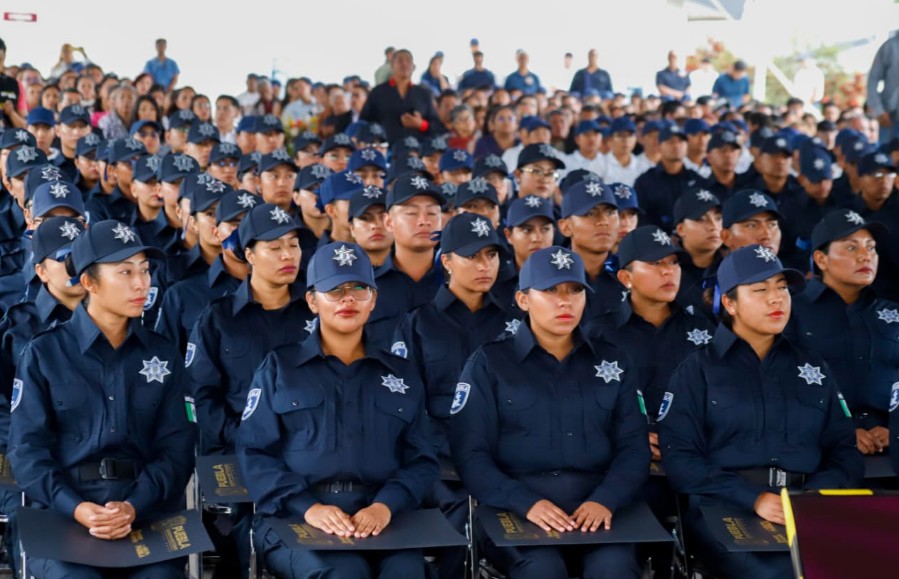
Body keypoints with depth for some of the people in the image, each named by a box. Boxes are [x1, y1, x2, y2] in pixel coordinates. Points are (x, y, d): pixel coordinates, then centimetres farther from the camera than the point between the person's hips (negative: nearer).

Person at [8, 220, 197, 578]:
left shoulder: (164, 356, 14)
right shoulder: (43, 355, 7)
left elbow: (177, 446, 6)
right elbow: (27, 446, 0)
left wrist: (135, 506, -13)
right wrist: (76, 508, -17)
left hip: (148, 511, 2)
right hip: (62, 513, -1)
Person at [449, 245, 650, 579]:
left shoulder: (613, 362, 16)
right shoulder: (489, 363, 7)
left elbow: (634, 447, 9)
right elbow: (470, 453, -1)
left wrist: (605, 500, -12)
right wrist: (525, 502, -18)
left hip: (595, 511, 2)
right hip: (515, 513, -2)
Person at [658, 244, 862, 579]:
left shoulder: (814, 368, 21)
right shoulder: (697, 370, 9)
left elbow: (845, 452, 15)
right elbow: (679, 458, -1)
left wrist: (814, 497, -7)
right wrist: (753, 498, -15)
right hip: (723, 510, -3)